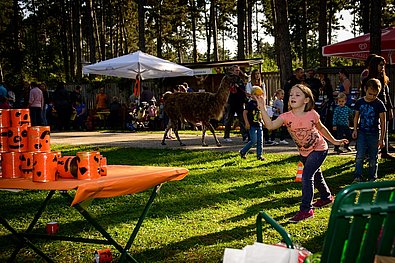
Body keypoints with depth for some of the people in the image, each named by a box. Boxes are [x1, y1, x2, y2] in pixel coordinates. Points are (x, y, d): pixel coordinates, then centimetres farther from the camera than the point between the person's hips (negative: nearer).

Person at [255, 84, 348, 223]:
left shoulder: (312, 115, -20)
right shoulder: (286, 117, -18)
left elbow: (321, 129, 1)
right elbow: (270, 125, -36)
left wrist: (334, 141, 11)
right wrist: (262, 108, -44)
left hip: (319, 149, -5)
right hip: (303, 152, 5)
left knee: (306, 176, -19)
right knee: (316, 175, 24)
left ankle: (306, 210, -14)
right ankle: (326, 197, 50)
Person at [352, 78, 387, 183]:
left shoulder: (379, 104, -7)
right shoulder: (359, 102, 1)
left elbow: (383, 122, -4)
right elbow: (356, 117, 14)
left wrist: (382, 138, -5)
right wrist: (355, 130, 2)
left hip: (374, 134, -2)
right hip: (362, 132, 2)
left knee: (373, 158, 6)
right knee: (360, 156, -7)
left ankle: (372, 178, 17)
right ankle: (358, 177, -2)